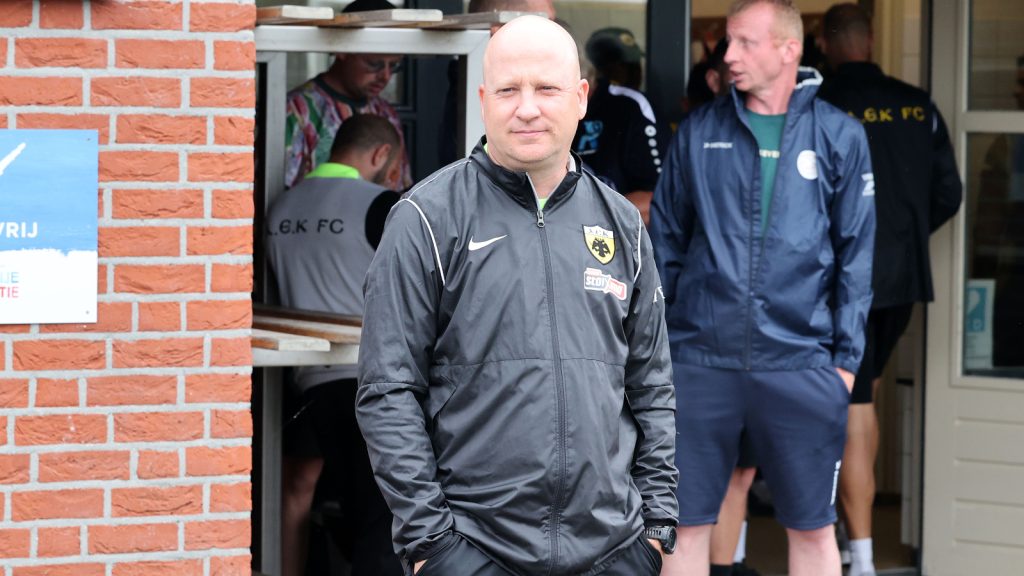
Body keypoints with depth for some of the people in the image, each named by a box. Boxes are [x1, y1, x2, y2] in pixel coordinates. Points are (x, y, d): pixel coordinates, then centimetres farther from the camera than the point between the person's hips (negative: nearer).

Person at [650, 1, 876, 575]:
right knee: (686, 525, 4)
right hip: (700, 360, 1)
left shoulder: (839, 136, 3)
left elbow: (856, 255, 5)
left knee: (813, 528, 6)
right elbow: (665, 242, 11)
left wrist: (847, 357, 0)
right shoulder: (700, 132, 6)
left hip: (799, 362, -1)